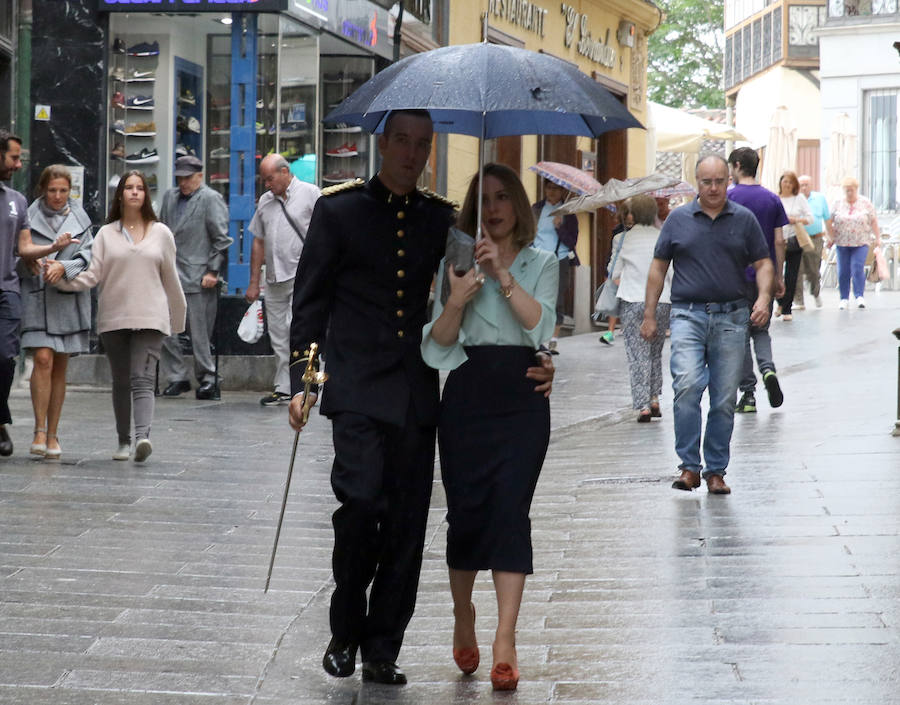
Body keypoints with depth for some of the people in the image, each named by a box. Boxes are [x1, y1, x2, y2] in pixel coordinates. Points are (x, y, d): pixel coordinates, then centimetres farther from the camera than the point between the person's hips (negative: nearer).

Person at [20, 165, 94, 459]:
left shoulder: (80, 219, 9)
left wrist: (64, 266, -15)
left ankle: (53, 434, 14)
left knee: (60, 368, 7)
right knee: (43, 359, -16)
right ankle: (40, 431, -12)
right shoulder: (29, 217, 3)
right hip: (36, 296, -2)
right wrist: (32, 263, -16)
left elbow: (88, 257, 2)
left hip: (69, 299, 2)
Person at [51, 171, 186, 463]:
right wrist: (60, 278, -15)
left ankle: (142, 436, -30)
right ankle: (124, 440, 18)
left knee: (143, 379, -16)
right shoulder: (106, 234, 8)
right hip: (113, 317, 2)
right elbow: (93, 275, 0)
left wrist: (177, 318, 17)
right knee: (120, 381, 8)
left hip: (150, 318, -2)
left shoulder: (161, 233, 7)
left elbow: (170, 278, 13)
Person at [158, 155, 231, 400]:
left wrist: (212, 272, -11)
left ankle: (207, 379, 9)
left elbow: (222, 239, -7)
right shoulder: (169, 197, 17)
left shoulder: (211, 199, -4)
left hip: (197, 278, -6)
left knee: (199, 332, -3)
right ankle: (176, 377, 12)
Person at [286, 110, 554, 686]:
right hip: (359, 391, -3)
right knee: (362, 503, -17)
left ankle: (383, 649, 12)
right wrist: (301, 383, -3)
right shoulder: (339, 210, 5)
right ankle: (346, 632, 3)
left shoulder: (442, 219, 12)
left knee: (407, 524, 2)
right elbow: (310, 302, 5)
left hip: (418, 395, 3)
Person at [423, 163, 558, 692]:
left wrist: (504, 276, -17)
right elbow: (438, 343, 4)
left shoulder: (542, 262, 10)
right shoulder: (458, 264, 10)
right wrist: (457, 301, -15)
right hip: (468, 394, 1)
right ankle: (463, 617, 25)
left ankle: (506, 642, -12)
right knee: (466, 509, 1)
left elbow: (541, 324, -7)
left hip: (522, 396, -1)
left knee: (510, 509, -10)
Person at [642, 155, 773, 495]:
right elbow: (658, 267, 11)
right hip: (688, 314, -1)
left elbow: (763, 263, 10)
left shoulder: (744, 219, 8)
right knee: (687, 386, -20)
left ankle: (716, 471, 14)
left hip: (731, 317, 1)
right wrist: (649, 315, 7)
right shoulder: (678, 219, 7)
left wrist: (764, 297, -9)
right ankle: (689, 466, -13)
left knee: (724, 400, 3)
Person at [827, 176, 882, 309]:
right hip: (842, 243, 2)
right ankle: (844, 298, 11)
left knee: (858, 268, -13)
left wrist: (877, 237, 2)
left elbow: (873, 221, 6)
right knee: (843, 271, 2)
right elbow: (829, 222, 9)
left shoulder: (865, 203, 3)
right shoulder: (838, 204, 5)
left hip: (861, 243, -2)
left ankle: (859, 296, -10)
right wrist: (830, 237, 3)